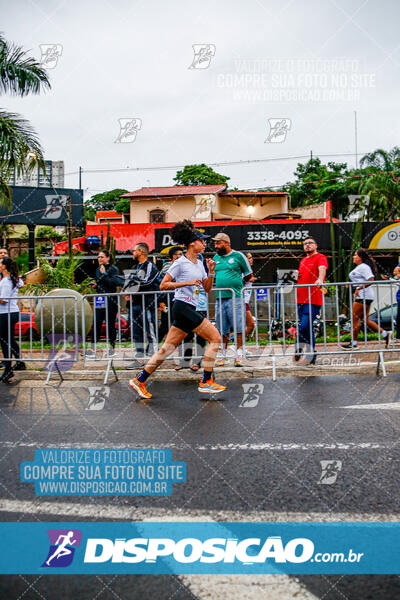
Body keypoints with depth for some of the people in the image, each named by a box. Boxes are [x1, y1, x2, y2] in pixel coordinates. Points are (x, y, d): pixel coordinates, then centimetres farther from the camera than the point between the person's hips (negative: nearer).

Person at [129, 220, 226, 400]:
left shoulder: (199, 263, 17)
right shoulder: (181, 263, -7)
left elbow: (207, 289, 21)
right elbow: (163, 285, -9)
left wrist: (211, 271, 5)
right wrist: (187, 282, -16)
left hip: (189, 309, 9)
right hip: (183, 307, -9)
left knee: (167, 348, 8)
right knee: (215, 337, -8)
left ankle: (139, 380, 14)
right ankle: (206, 382, -4)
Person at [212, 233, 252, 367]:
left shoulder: (238, 256, 2)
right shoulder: (216, 258, 16)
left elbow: (249, 274, 7)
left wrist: (238, 283, 5)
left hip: (235, 297, -5)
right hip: (219, 298, 5)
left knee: (238, 327, -4)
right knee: (223, 329, 8)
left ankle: (239, 355, 2)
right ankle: (223, 355, 15)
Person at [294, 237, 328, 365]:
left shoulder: (320, 257, 0)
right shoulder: (303, 260, 22)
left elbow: (322, 269, -22)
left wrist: (320, 279, -40)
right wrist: (297, 276, 13)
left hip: (313, 300, -7)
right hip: (301, 299, 7)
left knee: (304, 327, -17)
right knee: (307, 328, 10)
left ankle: (299, 347, 2)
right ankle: (311, 356, 16)